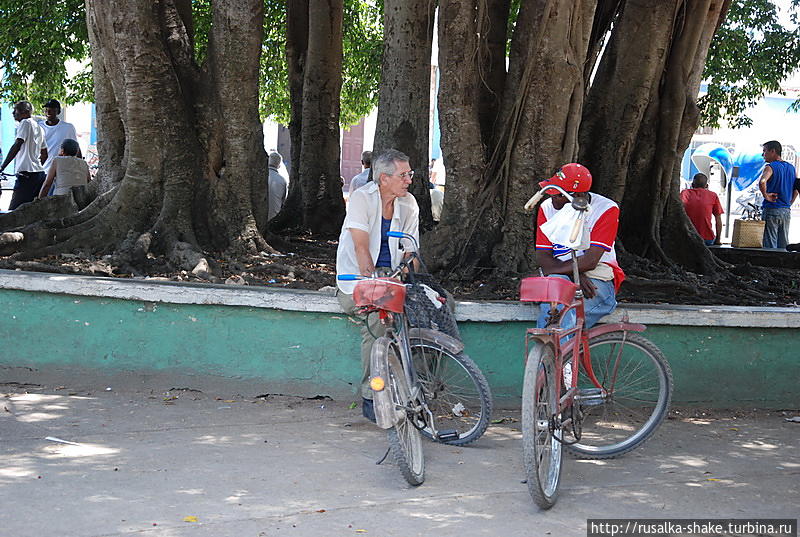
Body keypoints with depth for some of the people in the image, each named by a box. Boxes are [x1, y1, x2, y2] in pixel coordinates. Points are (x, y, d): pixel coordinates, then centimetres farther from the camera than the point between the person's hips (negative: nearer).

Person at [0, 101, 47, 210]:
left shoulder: (25, 123, -5)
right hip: (39, 173, 9)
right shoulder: (39, 128, 21)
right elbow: (44, 155, 27)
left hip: (26, 175, -9)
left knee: (12, 212, -14)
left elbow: (17, 146, -16)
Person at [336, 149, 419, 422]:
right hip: (357, 278, -5)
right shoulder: (362, 198, -9)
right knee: (377, 319, -33)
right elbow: (361, 246, -18)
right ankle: (371, 398, -24)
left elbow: (410, 251, 8)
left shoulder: (408, 204, 9)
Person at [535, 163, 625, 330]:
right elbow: (542, 257, -2)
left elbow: (590, 261, -16)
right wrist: (574, 273, -18)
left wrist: (552, 270, -14)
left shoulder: (606, 209, -8)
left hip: (596, 280, -3)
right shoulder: (547, 208, 4)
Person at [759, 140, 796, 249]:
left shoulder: (770, 167, -10)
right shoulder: (791, 168, 11)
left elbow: (762, 182, -30)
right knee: (783, 246, 11)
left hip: (771, 210, -7)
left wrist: (766, 196, -16)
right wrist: (789, 202, 17)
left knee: (770, 246, -4)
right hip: (787, 211, 7)